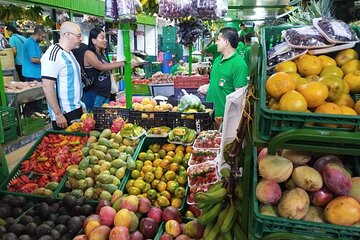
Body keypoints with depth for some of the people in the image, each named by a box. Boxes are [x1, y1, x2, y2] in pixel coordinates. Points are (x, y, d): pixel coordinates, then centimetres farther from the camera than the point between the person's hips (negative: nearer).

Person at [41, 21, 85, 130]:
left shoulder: (69, 53, 12)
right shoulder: (53, 54, -16)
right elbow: (47, 87, -21)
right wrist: (58, 115, -20)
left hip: (77, 109, 9)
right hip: (64, 114, -8)